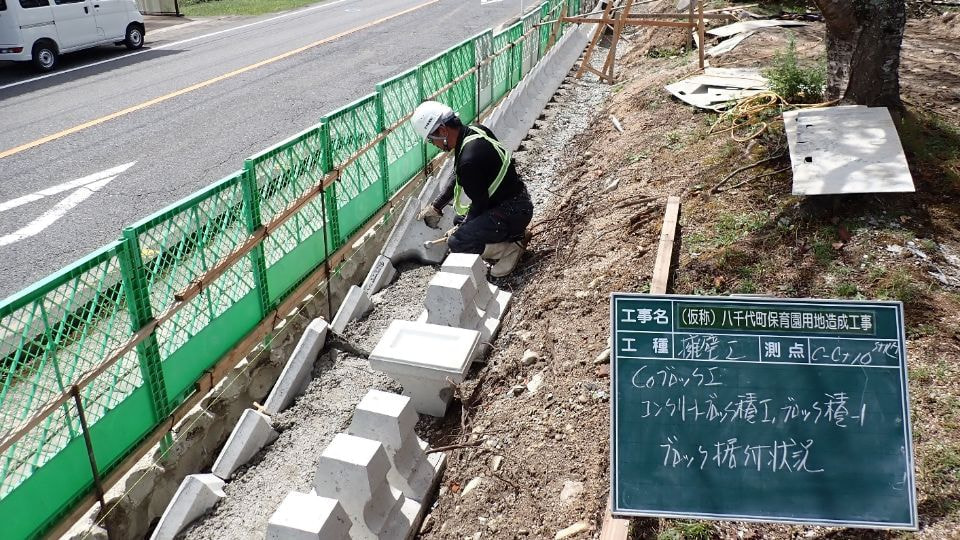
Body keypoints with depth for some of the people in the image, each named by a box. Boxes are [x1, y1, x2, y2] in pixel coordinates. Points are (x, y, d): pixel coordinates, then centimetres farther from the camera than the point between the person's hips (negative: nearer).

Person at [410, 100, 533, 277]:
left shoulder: (469, 159, -29)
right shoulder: (475, 131, 2)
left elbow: (480, 203, -17)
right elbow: (458, 180, 15)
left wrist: (461, 229, -1)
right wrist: (435, 206, 19)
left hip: (512, 212, -10)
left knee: (456, 243, -15)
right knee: (461, 220, 25)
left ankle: (511, 247, -6)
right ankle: (513, 233, 15)